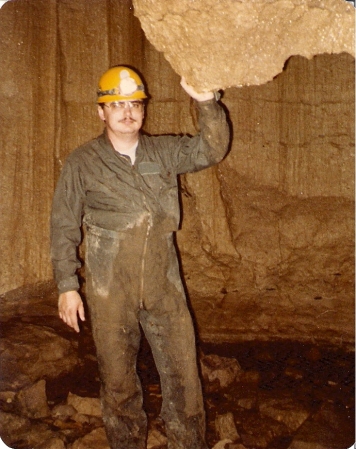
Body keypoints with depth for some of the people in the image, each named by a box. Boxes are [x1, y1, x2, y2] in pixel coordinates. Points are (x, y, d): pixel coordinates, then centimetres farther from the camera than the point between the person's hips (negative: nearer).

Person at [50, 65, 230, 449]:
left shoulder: (164, 152, 6)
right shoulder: (82, 163, -1)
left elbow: (212, 150, -6)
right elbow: (63, 227, 1)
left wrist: (206, 102, -21)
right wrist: (67, 286, -4)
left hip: (164, 284, 2)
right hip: (110, 290, -2)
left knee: (182, 372, 7)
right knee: (118, 378, 11)